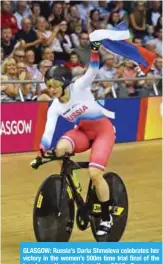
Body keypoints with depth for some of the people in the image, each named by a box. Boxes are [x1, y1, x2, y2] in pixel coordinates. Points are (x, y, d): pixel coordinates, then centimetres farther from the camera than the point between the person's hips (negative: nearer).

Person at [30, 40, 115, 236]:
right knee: (60, 149, -31)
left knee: (94, 173, -20)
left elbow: (93, 71, -32)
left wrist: (94, 50, -49)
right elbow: (48, 132, -14)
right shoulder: (54, 108, -10)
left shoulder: (79, 88, -19)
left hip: (103, 129, -4)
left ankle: (106, 216, -3)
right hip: (82, 131, 4)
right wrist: (40, 154, -23)